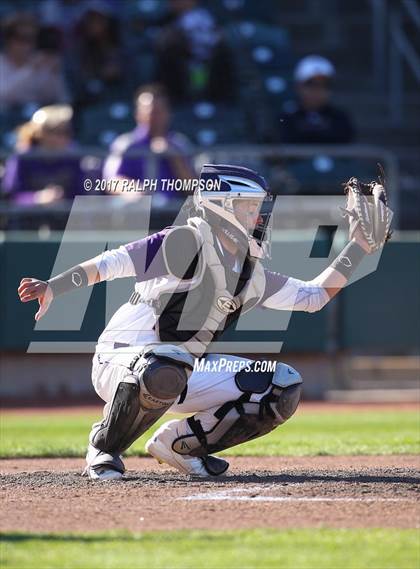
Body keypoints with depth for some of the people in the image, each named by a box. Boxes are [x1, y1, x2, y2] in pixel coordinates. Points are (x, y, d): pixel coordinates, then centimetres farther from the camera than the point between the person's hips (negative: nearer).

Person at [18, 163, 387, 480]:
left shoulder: (252, 275, 11)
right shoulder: (187, 244, -14)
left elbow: (313, 296, 20)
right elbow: (114, 262, -23)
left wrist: (358, 246, 16)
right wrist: (54, 287, -36)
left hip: (183, 371, 8)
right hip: (121, 361, -8)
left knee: (284, 388, -3)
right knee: (166, 369, -44)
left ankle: (179, 443, 7)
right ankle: (104, 446, -15)